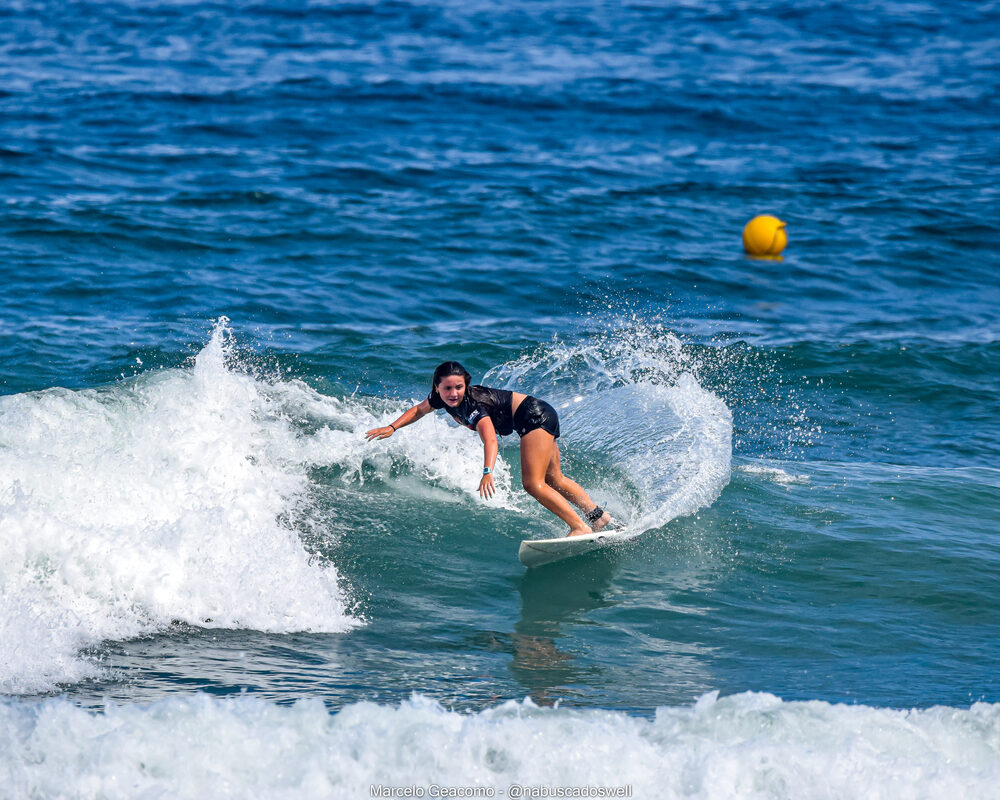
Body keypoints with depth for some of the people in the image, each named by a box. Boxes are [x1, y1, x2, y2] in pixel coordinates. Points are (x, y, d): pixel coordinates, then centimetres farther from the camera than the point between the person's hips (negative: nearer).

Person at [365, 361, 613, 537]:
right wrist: (392, 428, 2)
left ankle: (580, 526, -17)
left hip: (535, 416, -10)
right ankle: (598, 515, 26)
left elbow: (490, 440, -46)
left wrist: (487, 473, -59)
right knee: (554, 480, 18)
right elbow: (419, 410, 14)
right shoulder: (441, 398, -6)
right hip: (537, 419, 10)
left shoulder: (473, 405, -31)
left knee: (533, 484, -18)